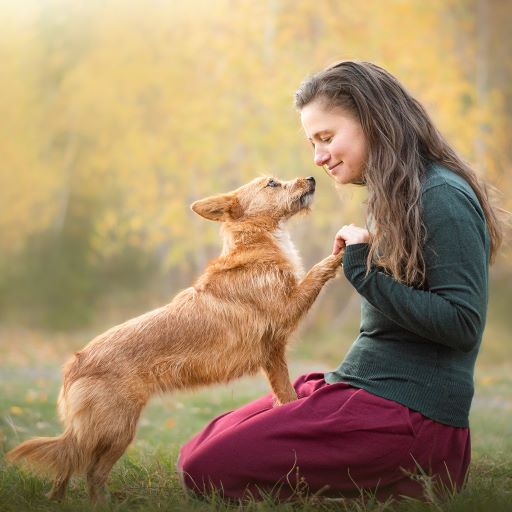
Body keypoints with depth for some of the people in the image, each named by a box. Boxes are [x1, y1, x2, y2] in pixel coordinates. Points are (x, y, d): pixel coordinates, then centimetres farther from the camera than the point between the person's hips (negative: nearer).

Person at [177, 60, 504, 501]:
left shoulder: (442, 197, -13)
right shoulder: (395, 199, 16)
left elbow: (462, 324, -19)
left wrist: (365, 273, -18)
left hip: (409, 411, -10)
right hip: (359, 388, 10)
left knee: (210, 470, -15)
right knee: (196, 454, 7)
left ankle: (406, 483, -5)